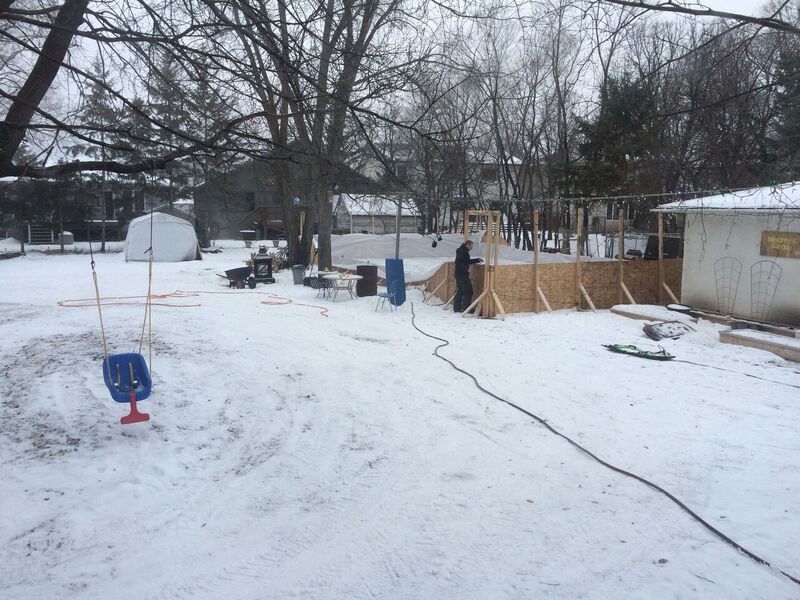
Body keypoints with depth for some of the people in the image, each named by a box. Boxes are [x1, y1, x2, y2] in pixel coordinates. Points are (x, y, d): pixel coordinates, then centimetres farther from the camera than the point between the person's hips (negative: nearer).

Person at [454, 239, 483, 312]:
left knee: (460, 291, 12)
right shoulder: (462, 251, -15)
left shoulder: (464, 251, 17)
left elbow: (468, 261, 29)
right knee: (467, 291, -7)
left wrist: (478, 260, 26)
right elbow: (459, 262, -25)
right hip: (462, 275, -10)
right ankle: (466, 308, -5)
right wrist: (466, 268, -28)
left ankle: (457, 308, 15)